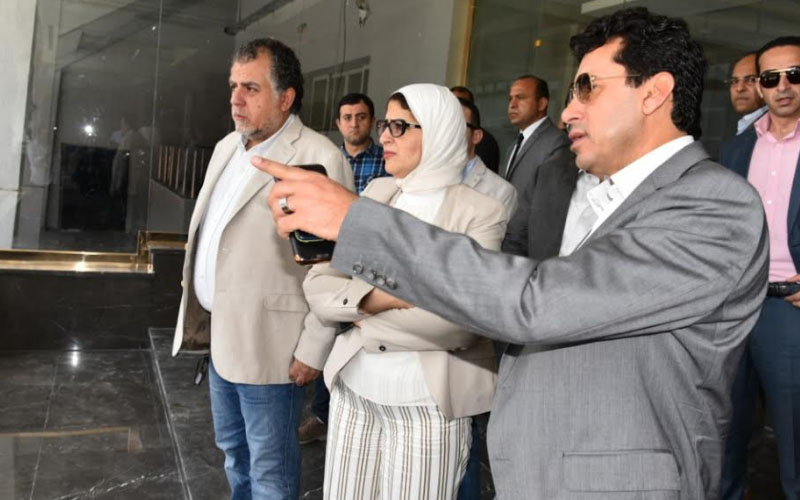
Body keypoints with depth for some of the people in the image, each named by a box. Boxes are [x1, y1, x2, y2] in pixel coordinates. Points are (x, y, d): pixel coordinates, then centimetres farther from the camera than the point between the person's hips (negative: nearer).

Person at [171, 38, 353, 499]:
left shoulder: (321, 158, -16)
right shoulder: (228, 146, 10)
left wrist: (313, 351, -17)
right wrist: (198, 309, 16)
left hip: (266, 340, -8)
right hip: (220, 330, 8)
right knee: (234, 450, 24)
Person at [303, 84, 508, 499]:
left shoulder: (480, 212, -10)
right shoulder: (375, 192, 5)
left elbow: (457, 321, -21)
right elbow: (318, 285, 0)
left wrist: (366, 317, -10)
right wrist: (381, 297, -18)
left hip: (427, 404, -4)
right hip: (353, 390, 5)